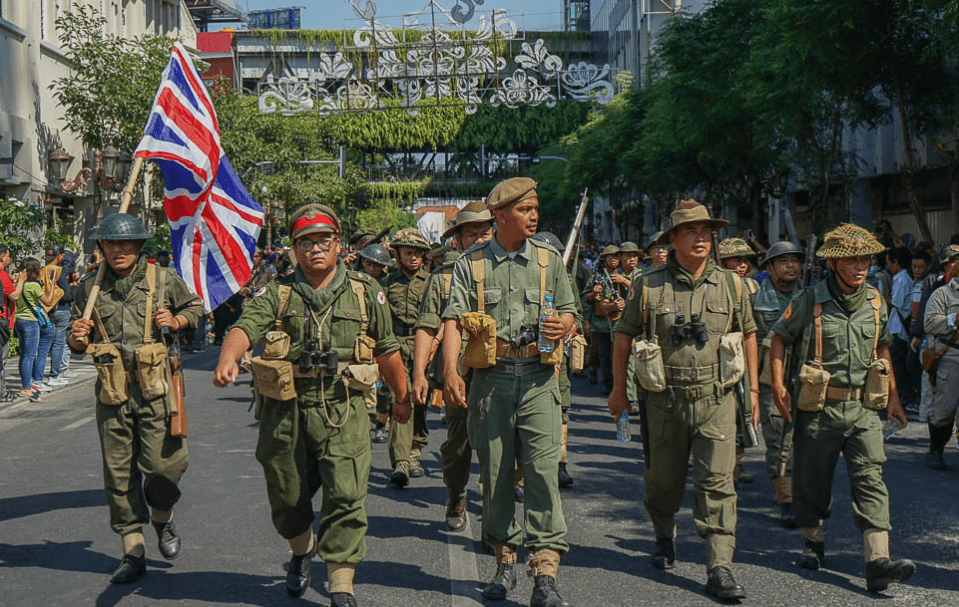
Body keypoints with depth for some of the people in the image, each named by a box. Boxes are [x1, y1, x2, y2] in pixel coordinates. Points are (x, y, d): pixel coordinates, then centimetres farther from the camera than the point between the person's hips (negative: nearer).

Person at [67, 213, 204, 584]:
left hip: (155, 387, -2)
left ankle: (162, 518, 25)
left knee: (163, 463, -8)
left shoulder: (162, 279, 3)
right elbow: (76, 342, 17)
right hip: (112, 390, 2)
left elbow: (196, 306, 18)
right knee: (119, 473, 4)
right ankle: (133, 551, 14)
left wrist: (176, 321, -3)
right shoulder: (90, 288, 7)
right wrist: (78, 338, -7)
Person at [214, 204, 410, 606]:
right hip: (286, 411, 1)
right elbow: (246, 327, -15)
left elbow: (386, 350, 15)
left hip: (344, 411, -1)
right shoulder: (277, 294, 4)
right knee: (287, 495, 14)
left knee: (346, 497, -10)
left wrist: (401, 398, 23)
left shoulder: (365, 292, 7)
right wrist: (228, 358, -35)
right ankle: (302, 550, 45)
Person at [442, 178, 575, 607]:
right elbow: (453, 319, -2)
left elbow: (568, 313, 16)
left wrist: (562, 325, -9)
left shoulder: (549, 260, 11)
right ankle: (504, 561, 22)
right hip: (491, 378, 0)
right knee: (495, 473, 6)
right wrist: (450, 371, -16)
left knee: (543, 470, -10)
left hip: (538, 378, 0)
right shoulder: (471, 264, 5)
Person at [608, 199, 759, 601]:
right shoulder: (649, 287, -2)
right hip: (665, 401, 0)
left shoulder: (731, 286, 4)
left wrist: (753, 388, 15)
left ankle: (719, 569, -4)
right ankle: (664, 537, 41)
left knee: (717, 484, -7)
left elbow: (748, 334, 16)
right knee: (663, 480, 12)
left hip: (716, 401, 0)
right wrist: (620, 389, 9)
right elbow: (624, 336, 7)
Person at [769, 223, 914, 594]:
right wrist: (778, 385, -4)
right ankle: (813, 541, 33)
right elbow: (779, 338, 5)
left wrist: (893, 395, 19)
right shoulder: (810, 301, -6)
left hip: (864, 409, 2)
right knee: (812, 479, 9)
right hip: (819, 408, -2)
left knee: (870, 479, -9)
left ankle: (878, 561, -16)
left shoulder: (875, 301, 7)